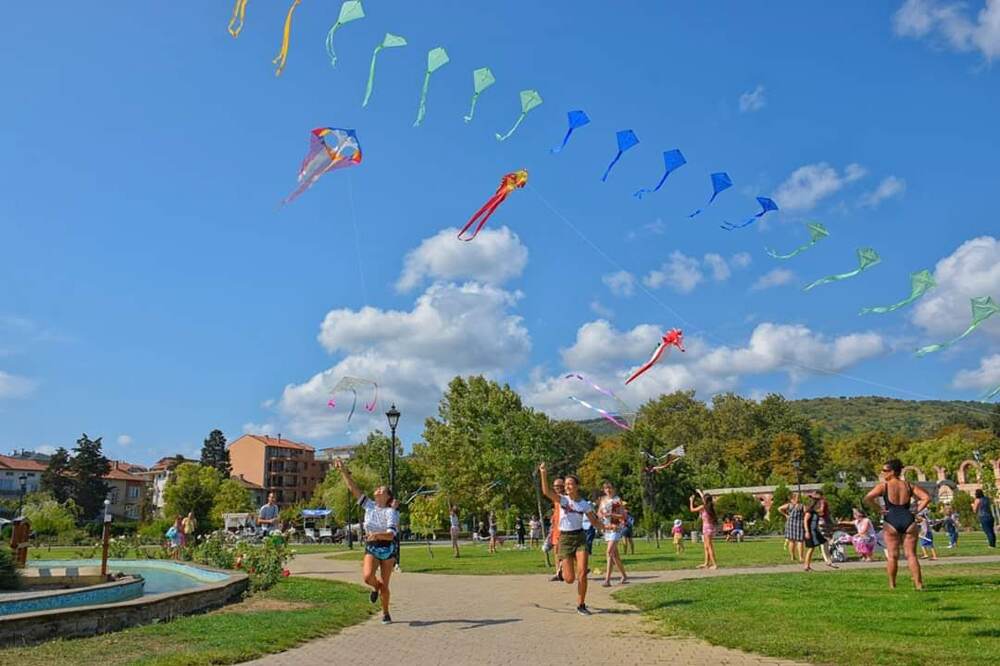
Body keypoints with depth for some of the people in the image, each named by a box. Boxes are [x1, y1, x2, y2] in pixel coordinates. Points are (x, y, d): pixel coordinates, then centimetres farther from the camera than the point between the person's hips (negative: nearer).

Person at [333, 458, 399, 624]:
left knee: (384, 585, 3)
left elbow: (391, 534, -23)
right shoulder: (369, 505, 2)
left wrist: (378, 535, -41)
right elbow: (353, 488, -4)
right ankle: (375, 587, 13)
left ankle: (385, 613, 26)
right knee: (367, 577, -24)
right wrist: (344, 472, -12)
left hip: (388, 549, -2)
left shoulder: (391, 512, -11)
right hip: (371, 548, 2)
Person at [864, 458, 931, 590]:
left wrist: (879, 509, -4)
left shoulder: (883, 485, -3)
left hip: (891, 522, -3)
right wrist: (917, 511, 6)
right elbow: (926, 498, 4)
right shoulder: (908, 485, 9)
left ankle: (892, 584, 9)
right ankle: (918, 583, 4)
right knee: (911, 554, 7)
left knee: (892, 555, 5)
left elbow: (868, 498, -17)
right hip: (908, 520, 3)